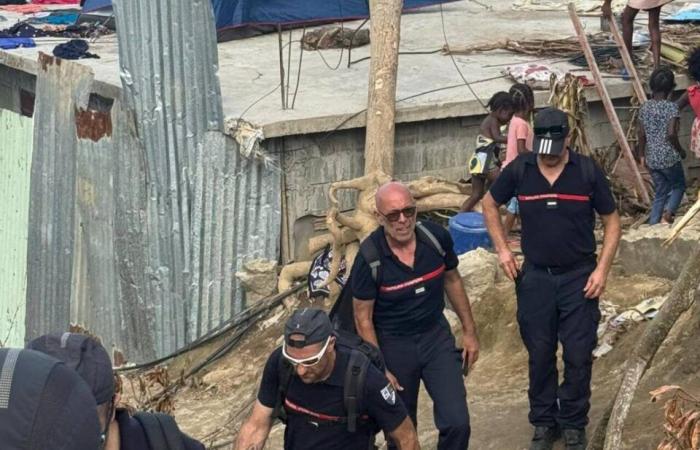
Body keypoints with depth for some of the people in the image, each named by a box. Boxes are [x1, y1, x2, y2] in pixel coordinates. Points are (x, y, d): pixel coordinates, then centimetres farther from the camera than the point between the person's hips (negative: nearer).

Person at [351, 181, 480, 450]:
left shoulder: (436, 237, -13)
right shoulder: (369, 258, -21)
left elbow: (452, 281, 6)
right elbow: (363, 318, -11)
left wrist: (469, 331, 9)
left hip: (436, 336, 2)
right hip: (393, 344, -2)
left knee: (457, 423, -7)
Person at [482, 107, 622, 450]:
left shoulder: (588, 171, -9)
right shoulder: (519, 171, -5)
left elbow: (611, 222, -1)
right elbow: (490, 204, 12)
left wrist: (602, 269, -9)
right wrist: (502, 249, 4)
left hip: (579, 278, -1)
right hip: (535, 277, 1)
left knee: (578, 356, 2)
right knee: (539, 355, 9)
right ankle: (544, 422, 24)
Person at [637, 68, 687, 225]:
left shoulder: (645, 107, 4)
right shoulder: (671, 107, -13)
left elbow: (641, 134, 7)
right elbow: (671, 134, -21)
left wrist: (641, 155, 18)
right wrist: (681, 151, -5)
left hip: (652, 159, 5)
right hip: (669, 157, -5)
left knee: (660, 192, 17)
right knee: (678, 185, 17)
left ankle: (653, 225, 9)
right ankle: (667, 213, -7)